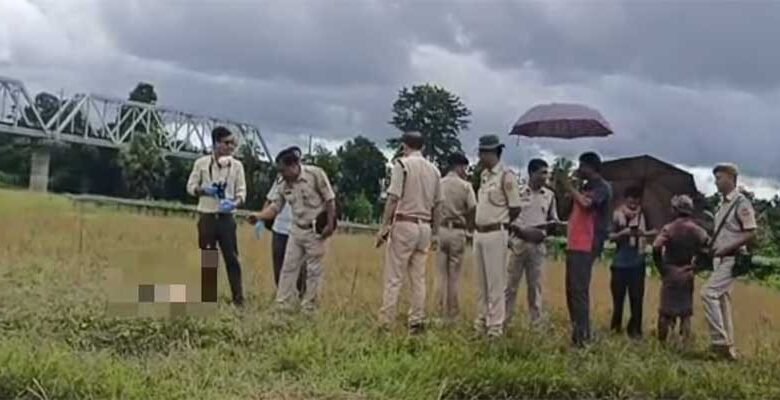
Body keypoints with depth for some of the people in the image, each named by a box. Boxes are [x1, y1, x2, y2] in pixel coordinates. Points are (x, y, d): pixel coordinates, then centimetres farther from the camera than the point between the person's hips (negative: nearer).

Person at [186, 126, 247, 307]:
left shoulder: (237, 165, 3)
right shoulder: (201, 163, 1)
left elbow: (241, 191, 1)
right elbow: (190, 187, 6)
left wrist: (234, 203, -19)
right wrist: (205, 190, -14)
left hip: (227, 217, 0)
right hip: (207, 217, 0)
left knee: (232, 257, -2)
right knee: (207, 259, 5)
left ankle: (238, 299, 1)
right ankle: (207, 298, 14)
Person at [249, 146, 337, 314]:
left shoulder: (315, 174, -14)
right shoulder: (284, 184, 1)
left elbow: (330, 200, -11)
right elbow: (275, 207, 2)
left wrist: (330, 224, -16)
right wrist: (258, 216, -16)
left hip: (316, 231, -6)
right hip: (297, 230, 6)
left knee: (314, 270, 2)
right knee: (288, 267, 6)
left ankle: (308, 309, 11)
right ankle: (282, 306, 12)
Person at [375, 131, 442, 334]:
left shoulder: (402, 164, -5)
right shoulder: (434, 169, 10)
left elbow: (393, 198, -12)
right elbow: (437, 204, 12)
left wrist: (384, 226, -9)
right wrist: (435, 233, 18)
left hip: (404, 224, -5)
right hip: (425, 227, 5)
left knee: (394, 278, -5)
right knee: (419, 278, 10)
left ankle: (385, 323, -6)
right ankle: (417, 321, 10)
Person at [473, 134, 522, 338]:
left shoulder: (506, 176, -11)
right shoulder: (484, 175, 14)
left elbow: (515, 208, -9)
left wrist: (499, 223, 2)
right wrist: (478, 224, 10)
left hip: (495, 234, -8)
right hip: (479, 233, 8)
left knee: (495, 283, -4)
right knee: (481, 283, 13)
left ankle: (495, 327, 0)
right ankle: (481, 323, 21)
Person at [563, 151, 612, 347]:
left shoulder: (602, 187, -5)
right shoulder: (587, 187, 22)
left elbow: (586, 203, -23)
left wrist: (570, 187, -11)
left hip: (586, 247, -10)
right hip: (574, 245, 10)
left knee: (579, 290, -14)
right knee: (572, 290, 10)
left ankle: (582, 336, -15)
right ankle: (578, 332, 15)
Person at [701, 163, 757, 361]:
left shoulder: (741, 203, -11)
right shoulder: (722, 205, 15)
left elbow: (751, 233, -16)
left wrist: (727, 248, -20)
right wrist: (710, 246, 8)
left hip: (732, 259, -9)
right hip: (719, 259, 9)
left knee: (708, 293, -19)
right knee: (722, 300, 9)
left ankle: (720, 340, -14)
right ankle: (728, 346, 14)